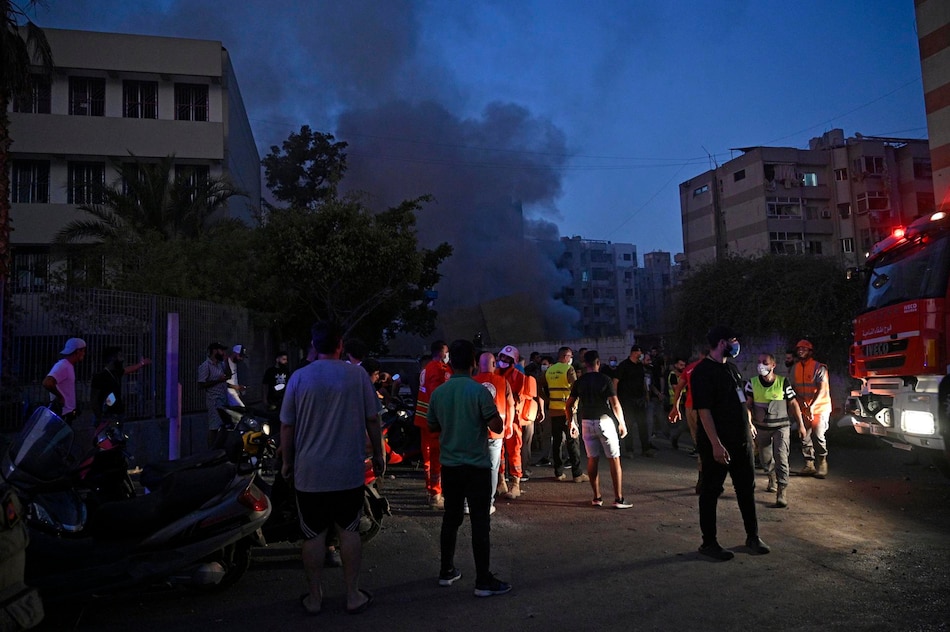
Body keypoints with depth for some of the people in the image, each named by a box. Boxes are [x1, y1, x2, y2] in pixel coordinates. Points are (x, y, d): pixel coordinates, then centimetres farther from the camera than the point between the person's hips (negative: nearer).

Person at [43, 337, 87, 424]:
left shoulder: (69, 366, 14)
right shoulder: (63, 366, -17)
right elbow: (47, 383, -31)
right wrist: (60, 396, -19)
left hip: (67, 414, 10)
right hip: (62, 415, -10)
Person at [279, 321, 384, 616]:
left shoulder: (299, 377, -5)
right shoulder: (358, 375, -5)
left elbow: (286, 426, -2)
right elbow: (372, 420, -1)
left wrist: (287, 462, 11)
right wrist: (378, 454, 11)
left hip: (309, 472, 0)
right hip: (349, 471, 0)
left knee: (314, 535, 11)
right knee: (349, 531, 12)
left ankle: (314, 597, 22)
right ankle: (353, 596, 21)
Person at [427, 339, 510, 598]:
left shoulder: (438, 393, 0)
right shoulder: (479, 391, -15)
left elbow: (432, 428, 12)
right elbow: (497, 427, -15)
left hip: (450, 465, 5)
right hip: (477, 466, -5)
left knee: (451, 517, 16)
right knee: (480, 522, 0)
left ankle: (446, 571, 26)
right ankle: (484, 581, 5)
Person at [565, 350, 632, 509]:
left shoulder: (579, 382, 4)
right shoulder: (605, 380, -7)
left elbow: (569, 405, 6)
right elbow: (615, 403, -11)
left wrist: (572, 423, 18)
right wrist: (622, 423, -1)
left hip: (587, 422, 4)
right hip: (605, 421, -4)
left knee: (592, 460, 10)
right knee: (614, 460, 1)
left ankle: (597, 497, 14)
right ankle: (619, 499, -1)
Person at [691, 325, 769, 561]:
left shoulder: (731, 367, 12)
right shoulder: (703, 372, -16)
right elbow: (704, 410, -21)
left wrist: (748, 425, 18)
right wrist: (716, 444, -25)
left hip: (741, 441, 9)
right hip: (718, 444, -9)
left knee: (747, 489, 16)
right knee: (711, 492, 3)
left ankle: (753, 536, 29)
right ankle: (709, 543, 14)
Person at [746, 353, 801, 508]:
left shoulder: (783, 382, -8)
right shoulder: (752, 383, -5)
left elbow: (793, 404, 0)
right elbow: (748, 405, -5)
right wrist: (750, 423, -16)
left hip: (780, 427, -2)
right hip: (761, 428, 3)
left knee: (781, 458, -13)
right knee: (765, 458, 16)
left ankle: (781, 492, -10)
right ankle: (772, 478, 45)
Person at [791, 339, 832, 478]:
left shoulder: (819, 367, -10)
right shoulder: (795, 368, 8)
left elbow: (822, 389, -18)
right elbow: (793, 387, 11)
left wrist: (812, 406, -27)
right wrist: (800, 401, -4)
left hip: (820, 408, -5)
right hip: (803, 409, 6)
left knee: (818, 436, -10)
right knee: (804, 437, 7)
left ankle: (822, 466, 4)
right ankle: (809, 465, 16)